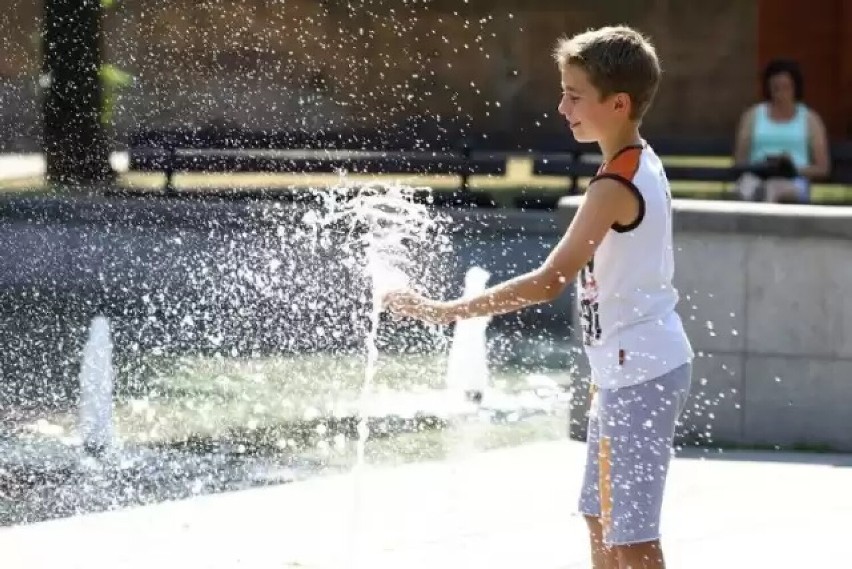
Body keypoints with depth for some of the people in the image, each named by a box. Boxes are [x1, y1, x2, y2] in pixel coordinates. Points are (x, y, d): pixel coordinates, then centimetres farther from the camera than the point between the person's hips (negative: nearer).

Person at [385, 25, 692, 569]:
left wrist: (445, 311, -23)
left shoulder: (616, 186, -21)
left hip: (639, 375, -10)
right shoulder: (642, 165, 10)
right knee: (601, 519, 18)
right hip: (630, 370, 10)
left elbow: (549, 282, -26)